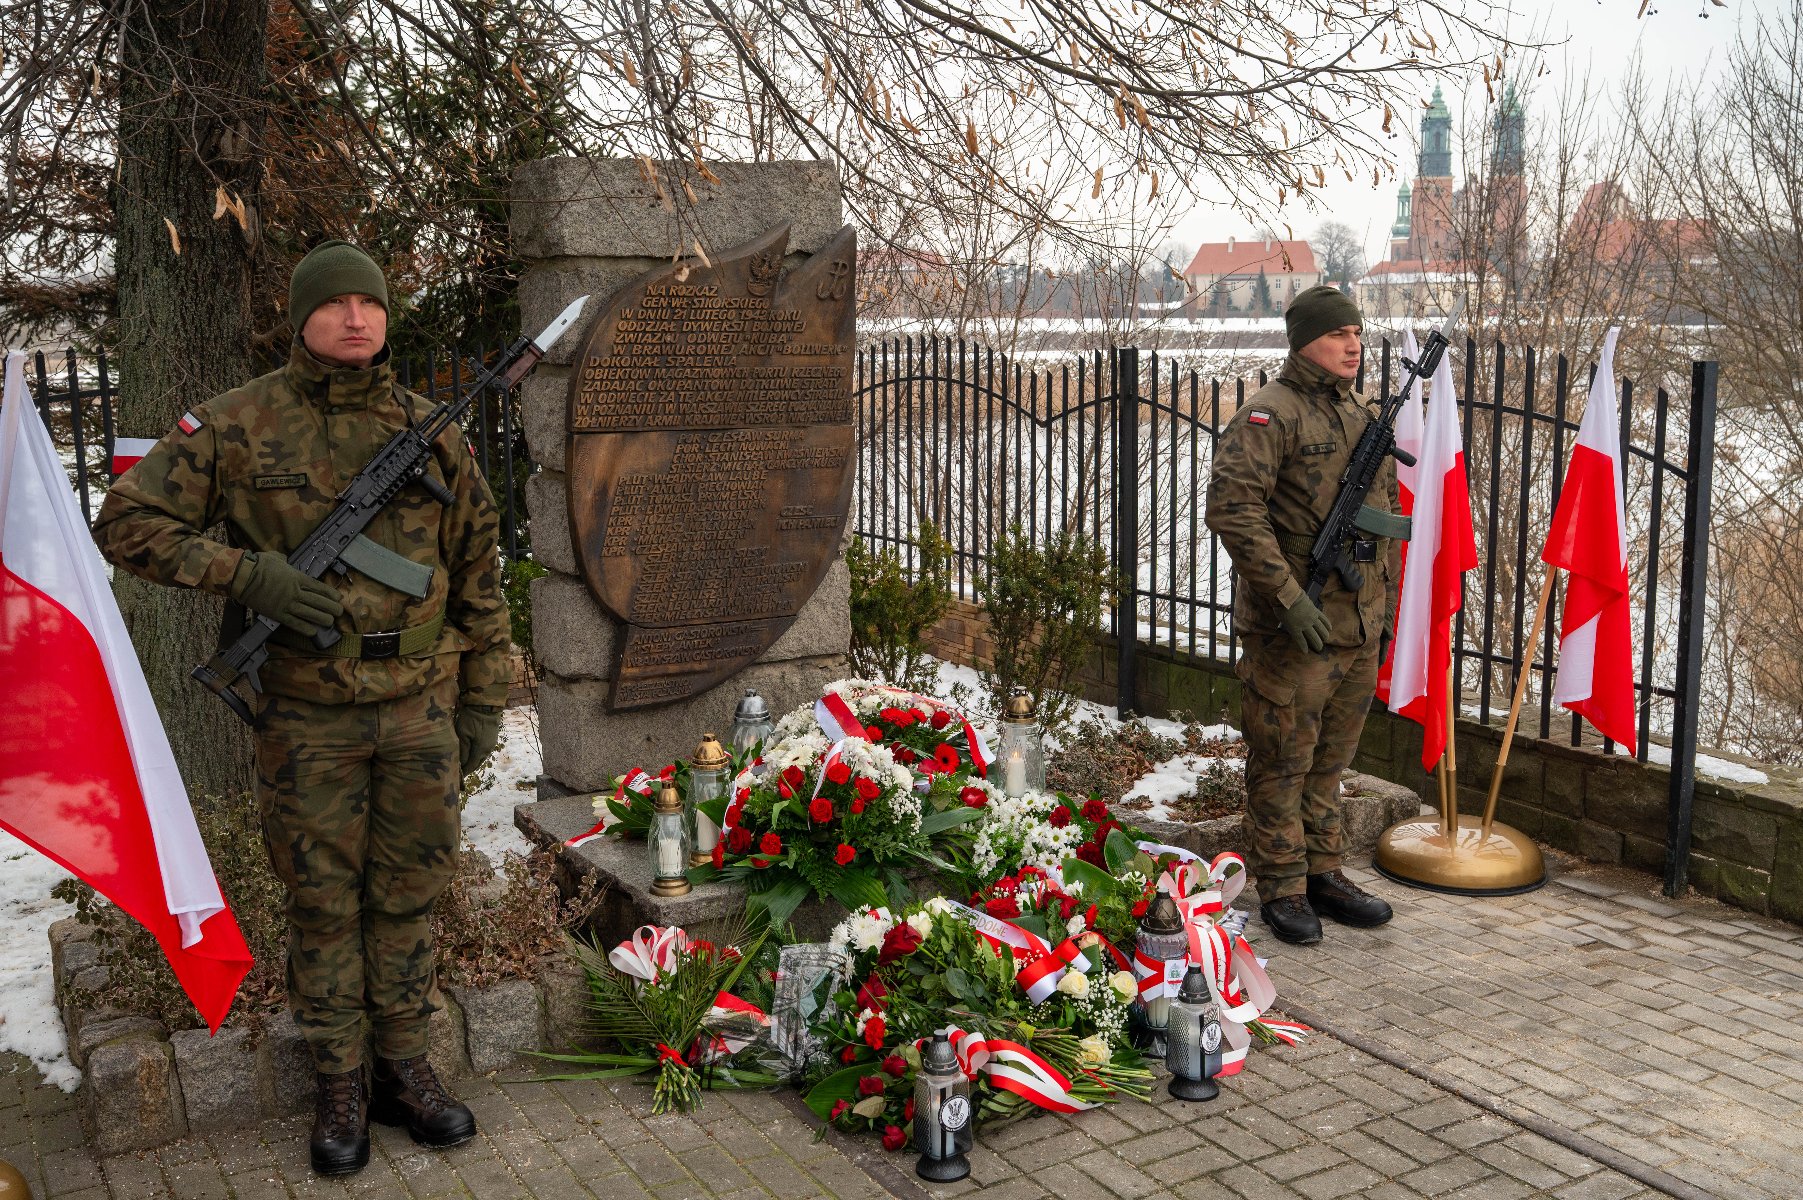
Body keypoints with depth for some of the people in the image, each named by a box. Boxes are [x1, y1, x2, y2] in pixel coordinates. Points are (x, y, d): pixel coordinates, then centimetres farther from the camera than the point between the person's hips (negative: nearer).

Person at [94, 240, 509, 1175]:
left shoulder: (430, 432, 3)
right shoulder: (238, 424, -4)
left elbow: (478, 571, 8)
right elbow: (128, 522, -2)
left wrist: (484, 702, 8)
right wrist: (249, 577, -17)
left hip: (420, 704, 2)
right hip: (310, 712, -2)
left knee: (409, 889, 11)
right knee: (323, 899, 8)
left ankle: (403, 1067, 27)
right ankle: (338, 1086, 24)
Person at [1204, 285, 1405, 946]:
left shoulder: (1367, 418, 15)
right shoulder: (1270, 414, -10)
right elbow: (1231, 505, -22)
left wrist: (1386, 609, 20)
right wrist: (1289, 598, -24)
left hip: (1360, 629, 7)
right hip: (1292, 629, -7)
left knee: (1330, 760, 16)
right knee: (1282, 764, 2)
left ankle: (1323, 872, 28)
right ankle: (1281, 887, 13)